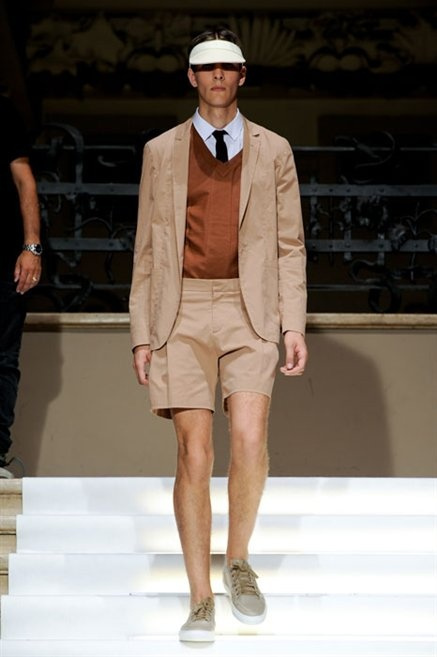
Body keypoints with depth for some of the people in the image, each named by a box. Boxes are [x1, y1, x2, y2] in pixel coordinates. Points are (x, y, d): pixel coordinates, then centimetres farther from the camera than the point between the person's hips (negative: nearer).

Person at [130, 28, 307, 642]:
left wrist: (294, 325, 1)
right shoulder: (161, 152, 12)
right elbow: (147, 247, 11)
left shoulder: (273, 150, 11)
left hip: (250, 309, 0)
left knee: (249, 439, -17)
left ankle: (239, 561, 9)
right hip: (182, 312, 0)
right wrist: (142, 334, 5)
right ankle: (201, 602, 3)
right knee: (194, 455, -6)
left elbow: (290, 244, 10)